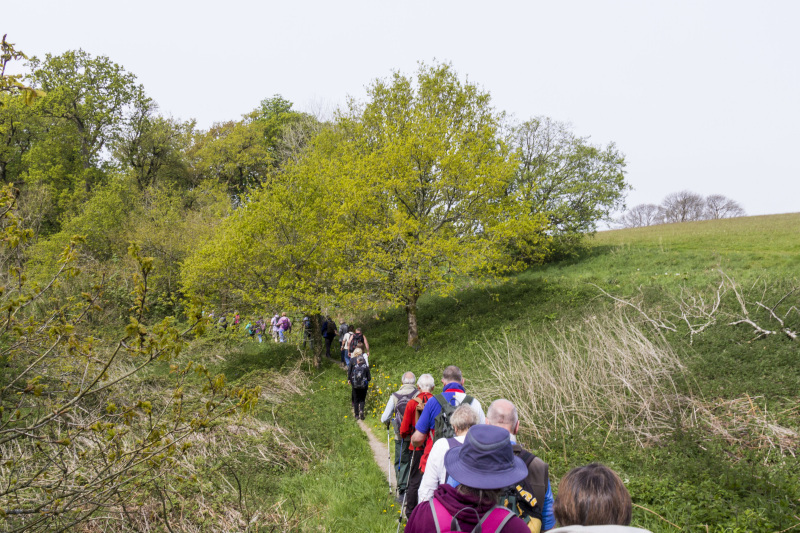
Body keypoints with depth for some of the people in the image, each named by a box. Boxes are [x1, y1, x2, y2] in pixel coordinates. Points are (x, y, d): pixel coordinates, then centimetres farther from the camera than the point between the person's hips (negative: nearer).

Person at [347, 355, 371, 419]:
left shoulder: (354, 367, -7)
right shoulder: (366, 367, -9)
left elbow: (351, 376, -4)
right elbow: (369, 378, -7)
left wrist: (349, 380, 17)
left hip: (355, 387, 1)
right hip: (363, 387, -1)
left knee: (356, 400, 12)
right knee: (362, 399, 13)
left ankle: (357, 415, 14)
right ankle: (361, 410, -13)